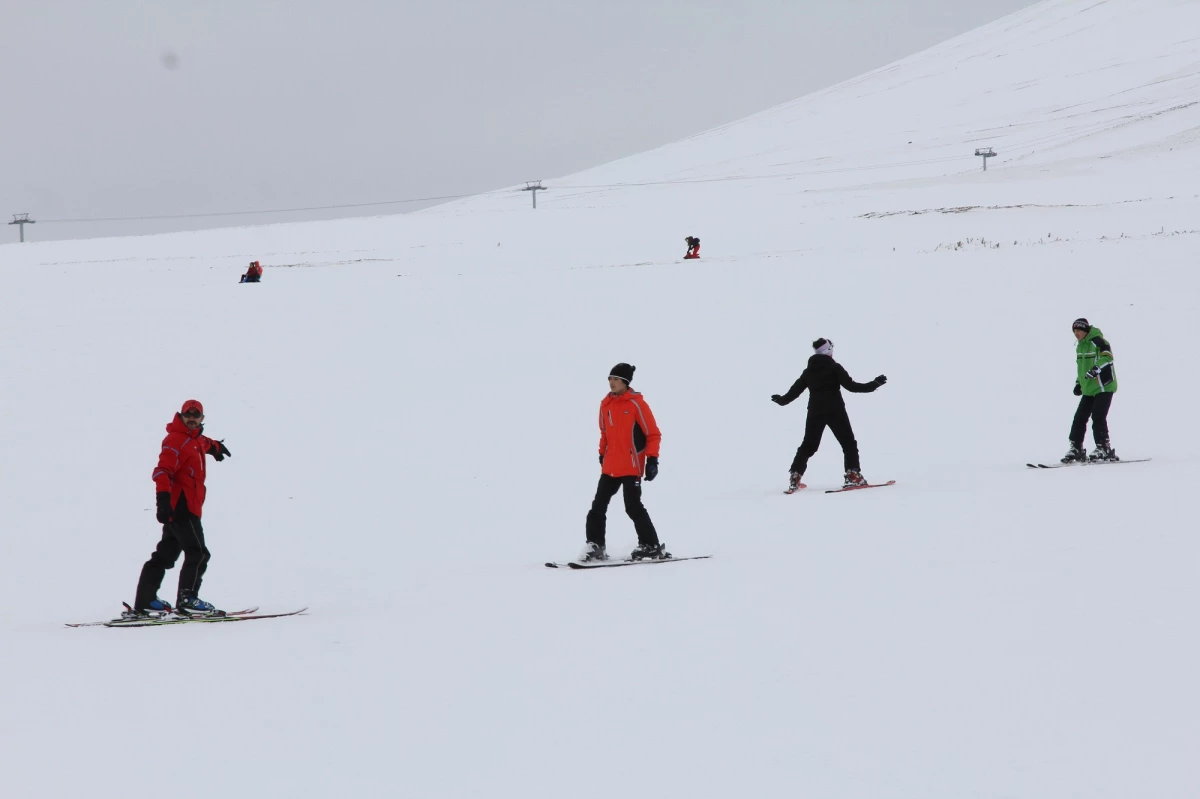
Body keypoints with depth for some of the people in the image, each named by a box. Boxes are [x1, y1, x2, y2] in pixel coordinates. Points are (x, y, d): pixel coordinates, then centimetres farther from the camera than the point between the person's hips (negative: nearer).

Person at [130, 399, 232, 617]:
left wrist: (215, 446, 67)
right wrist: (163, 498, -35)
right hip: (180, 506, -10)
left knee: (165, 555, 9)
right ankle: (186, 599, -14)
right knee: (198, 554, -13)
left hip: (184, 507, 10)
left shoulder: (195, 440, 18)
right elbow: (163, 471, -22)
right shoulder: (176, 440, -11)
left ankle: (145, 601, 11)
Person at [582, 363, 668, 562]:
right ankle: (595, 546, 11)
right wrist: (602, 454, 20)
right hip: (610, 467, 7)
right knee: (598, 506, 4)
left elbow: (653, 434, -8)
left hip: (631, 466, -7)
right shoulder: (606, 404, 9)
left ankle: (651, 546, -2)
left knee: (633, 506, -10)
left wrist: (652, 459, -13)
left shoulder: (636, 404, -9)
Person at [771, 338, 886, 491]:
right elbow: (851, 386, -12)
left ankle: (794, 478, 5)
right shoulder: (834, 368, -7)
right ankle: (853, 476, -9)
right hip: (835, 412, -5)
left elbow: (795, 390, 13)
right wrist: (874, 384, -6)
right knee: (849, 443, 4)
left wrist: (782, 400, 31)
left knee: (808, 446, 13)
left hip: (815, 413, 5)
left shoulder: (808, 371, 8)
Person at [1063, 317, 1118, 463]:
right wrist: (1079, 382, 22)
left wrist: (1096, 369, -37)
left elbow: (1107, 356, -25)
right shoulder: (1080, 345, 15)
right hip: (1088, 389, 9)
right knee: (1080, 417, 3)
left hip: (1103, 387, -9)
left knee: (1098, 417, -14)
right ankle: (1076, 448, 7)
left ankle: (1104, 448, -8)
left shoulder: (1097, 341, -12)